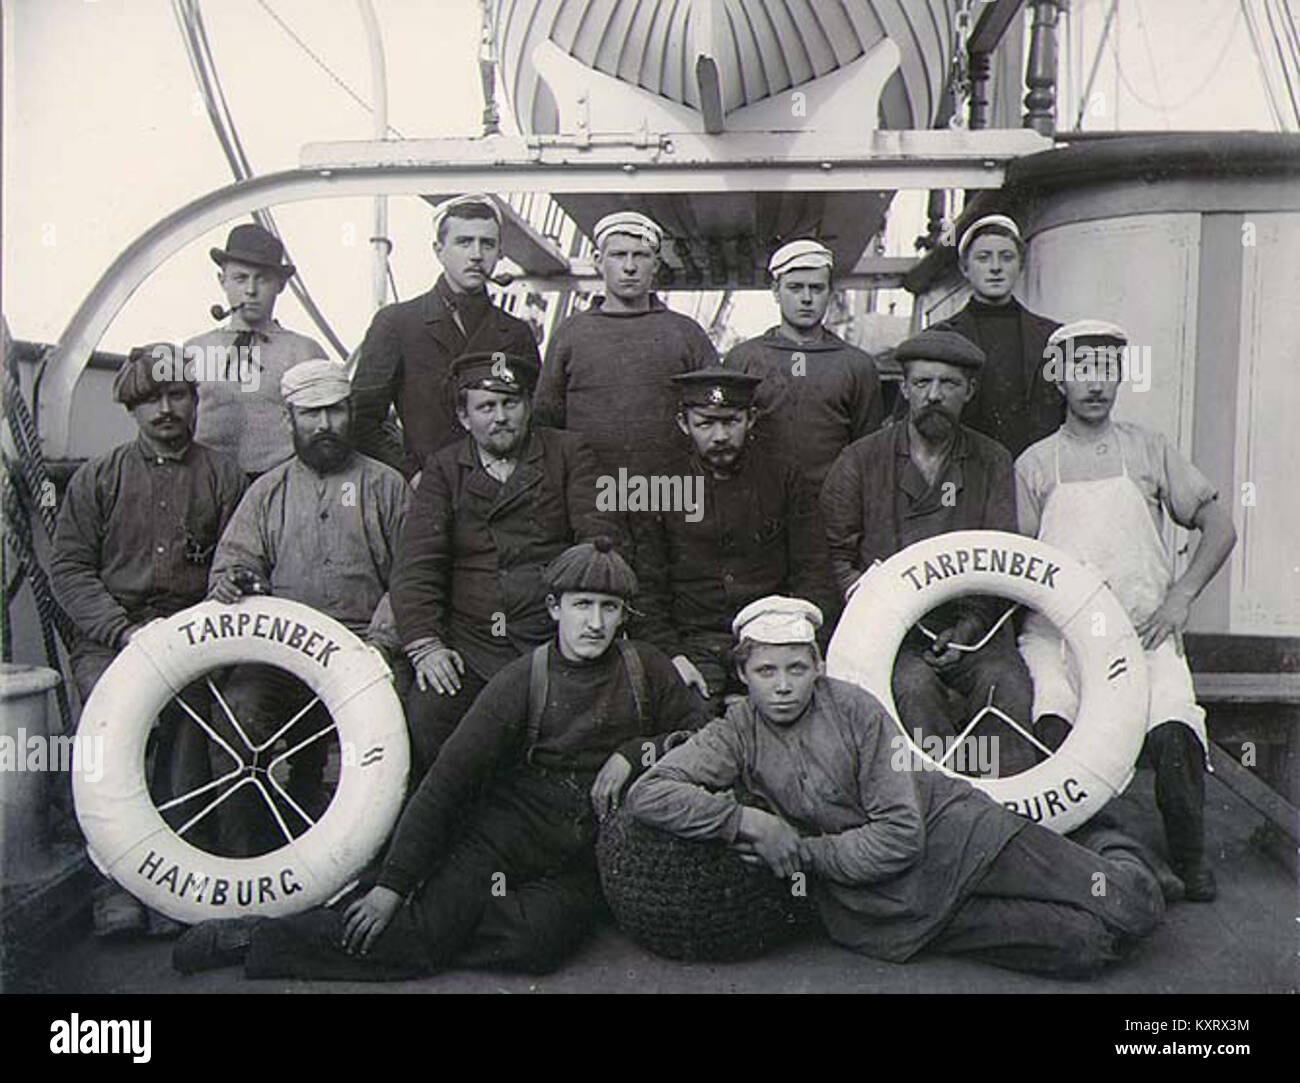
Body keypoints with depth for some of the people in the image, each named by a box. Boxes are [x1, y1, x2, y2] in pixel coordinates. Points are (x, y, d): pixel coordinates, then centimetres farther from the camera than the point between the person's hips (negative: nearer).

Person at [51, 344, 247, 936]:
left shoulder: (222, 475, 13)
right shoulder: (97, 477, 14)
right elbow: (68, 566, 7)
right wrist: (125, 630, -7)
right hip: (108, 636, 0)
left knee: (188, 708, -21)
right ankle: (117, 879, -15)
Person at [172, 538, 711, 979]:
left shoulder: (647, 669, 1)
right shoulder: (522, 681, -6)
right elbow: (446, 782, -7)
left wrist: (635, 751, -11)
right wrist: (392, 883, -10)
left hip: (578, 866, 1)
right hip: (497, 839, -1)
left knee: (537, 942, -29)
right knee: (417, 935, -19)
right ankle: (254, 937, -1)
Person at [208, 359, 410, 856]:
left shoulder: (386, 486, 14)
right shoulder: (268, 490, 21)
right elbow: (233, 559, 13)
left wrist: (380, 640, -10)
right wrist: (232, 584, -13)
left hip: (364, 647, -1)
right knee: (238, 710, -25)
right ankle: (243, 853, -11)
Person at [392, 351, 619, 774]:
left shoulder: (569, 453, 12)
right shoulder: (444, 470, 14)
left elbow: (598, 542, 3)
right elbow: (416, 564, 5)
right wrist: (424, 644, -9)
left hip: (555, 640, -1)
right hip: (469, 646, 1)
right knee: (423, 717, -24)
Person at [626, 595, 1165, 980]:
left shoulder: (855, 708, -8)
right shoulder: (737, 735, -3)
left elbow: (902, 833, -11)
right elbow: (647, 795, -16)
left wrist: (803, 852, -15)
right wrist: (750, 822, -22)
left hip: (950, 829, 0)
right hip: (885, 905, 0)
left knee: (1132, 907, -6)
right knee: (1085, 948, -13)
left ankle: (1103, 840, 26)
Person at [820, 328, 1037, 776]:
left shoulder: (992, 462, 12)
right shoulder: (860, 461, 6)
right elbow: (836, 557, 7)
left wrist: (966, 629, -8)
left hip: (972, 624, 2)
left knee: (1008, 688, -25)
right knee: (914, 688, -30)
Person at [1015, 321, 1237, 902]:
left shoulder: (1149, 449, 15)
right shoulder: (1035, 463, 12)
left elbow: (1220, 527, 15)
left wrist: (1178, 600, 3)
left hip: (1142, 629, 1)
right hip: (1056, 630, 0)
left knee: (1173, 732, -26)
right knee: (1052, 723, -30)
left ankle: (1189, 856, -1)